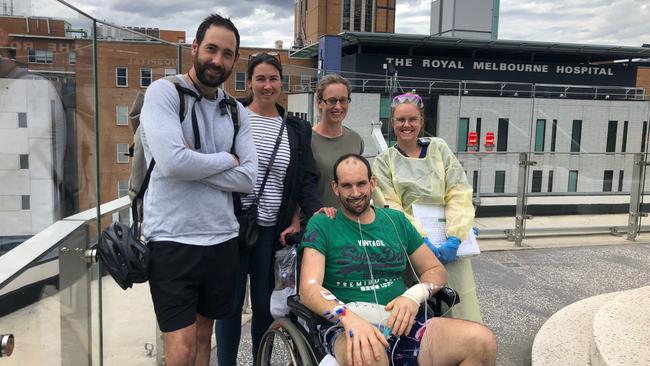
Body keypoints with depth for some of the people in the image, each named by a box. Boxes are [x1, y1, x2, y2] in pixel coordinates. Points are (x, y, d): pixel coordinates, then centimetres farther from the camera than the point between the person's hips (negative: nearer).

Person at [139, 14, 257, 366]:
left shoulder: (236, 112, 9)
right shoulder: (164, 91, -6)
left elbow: (248, 178, -2)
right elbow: (173, 162, -21)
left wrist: (195, 163, -13)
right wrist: (225, 159, -6)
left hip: (223, 239, 5)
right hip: (172, 240, -5)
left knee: (204, 334, 18)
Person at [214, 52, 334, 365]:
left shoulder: (296, 129, 9)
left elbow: (305, 180, 4)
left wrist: (315, 210, -13)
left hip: (272, 229, 2)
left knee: (265, 304, 11)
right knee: (230, 302, 6)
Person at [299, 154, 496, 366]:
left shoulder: (396, 220, 15)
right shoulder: (322, 225, 3)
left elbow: (436, 270, 17)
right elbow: (309, 288, -8)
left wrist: (414, 296, -6)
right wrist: (349, 317, -28)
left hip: (402, 325, 4)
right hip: (347, 330, -4)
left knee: (482, 341, -21)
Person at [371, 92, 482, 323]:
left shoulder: (439, 149, 12)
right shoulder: (384, 161, 9)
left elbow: (459, 195, 3)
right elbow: (391, 207, -3)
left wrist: (454, 238, -10)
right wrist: (421, 239, -15)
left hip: (450, 245, 1)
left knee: (466, 319, -4)